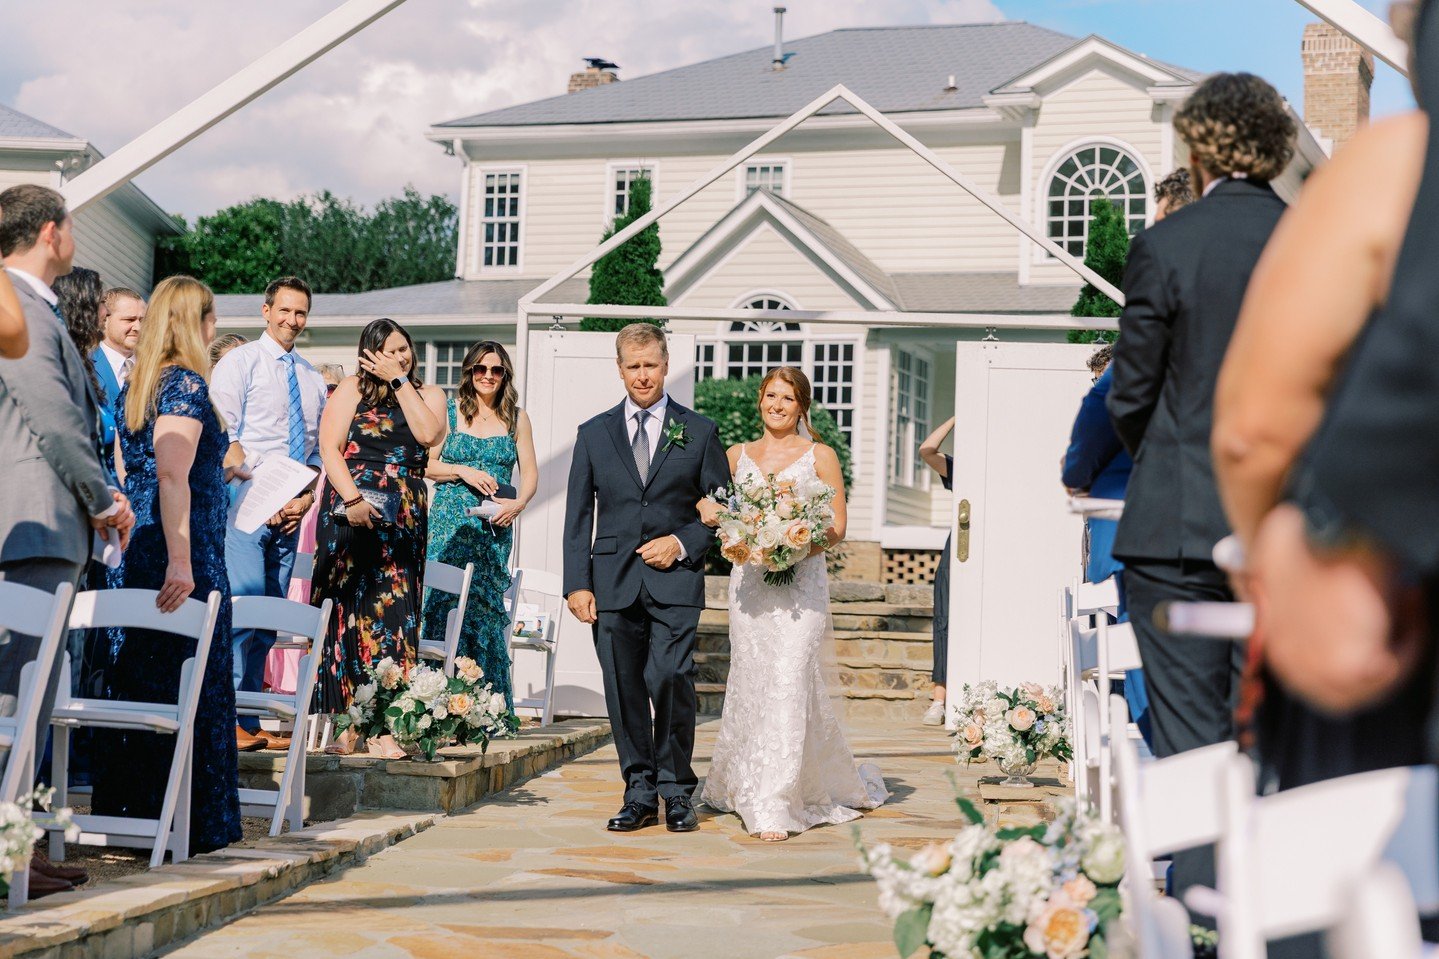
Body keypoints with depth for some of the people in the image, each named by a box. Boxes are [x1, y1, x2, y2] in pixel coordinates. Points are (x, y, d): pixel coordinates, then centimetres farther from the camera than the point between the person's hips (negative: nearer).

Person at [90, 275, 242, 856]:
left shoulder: (134, 385, 15)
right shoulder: (187, 384, -11)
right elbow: (173, 477, -21)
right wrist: (180, 563, -24)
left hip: (132, 552, 8)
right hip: (184, 556, -8)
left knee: (135, 683, 11)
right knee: (191, 688, -3)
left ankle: (125, 811, 17)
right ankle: (191, 823, 1)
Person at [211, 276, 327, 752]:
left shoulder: (312, 379, 18)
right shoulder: (240, 363, 0)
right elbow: (225, 440, -8)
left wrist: (305, 497, 1)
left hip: (290, 512, 6)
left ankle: (250, 722, 7)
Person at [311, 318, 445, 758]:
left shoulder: (428, 394, 13)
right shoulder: (352, 389, 5)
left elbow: (428, 434, -8)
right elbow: (329, 448, -5)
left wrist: (400, 382, -4)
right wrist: (352, 499, -17)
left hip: (404, 520, 2)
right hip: (351, 512, -2)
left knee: (393, 611, -4)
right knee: (347, 609, -2)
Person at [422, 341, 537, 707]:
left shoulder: (516, 418, 10)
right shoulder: (449, 411, 6)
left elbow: (530, 473, 9)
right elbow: (427, 464, 4)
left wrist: (518, 503, -9)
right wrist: (463, 472, -11)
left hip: (494, 526, 1)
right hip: (450, 523, -1)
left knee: (486, 604, -2)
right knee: (445, 601, -9)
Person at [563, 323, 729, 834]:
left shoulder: (699, 432, 9)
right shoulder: (594, 434, 12)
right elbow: (578, 516, 10)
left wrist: (683, 543, -6)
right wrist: (577, 583, 1)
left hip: (675, 580, -2)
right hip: (613, 582, 2)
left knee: (670, 681, -14)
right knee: (623, 691, 1)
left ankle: (677, 791, 1)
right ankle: (639, 793, 10)